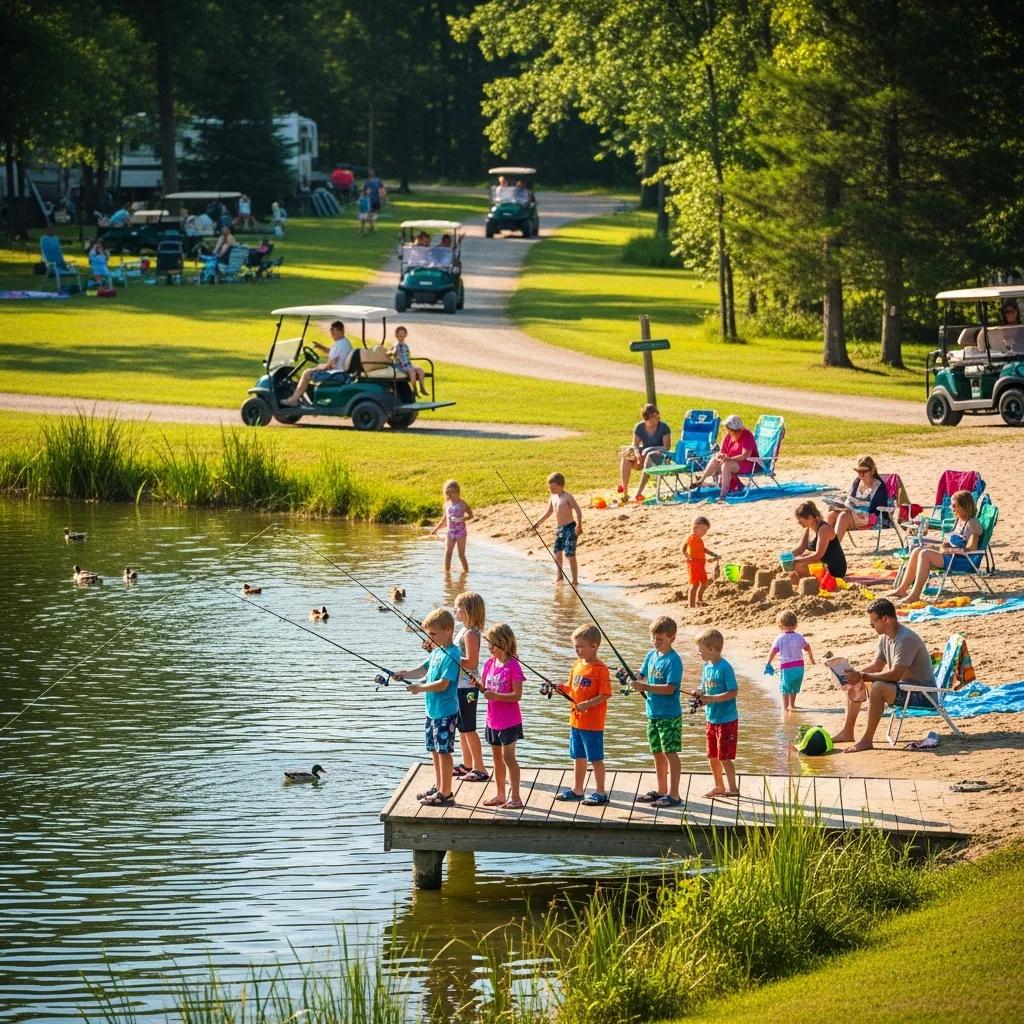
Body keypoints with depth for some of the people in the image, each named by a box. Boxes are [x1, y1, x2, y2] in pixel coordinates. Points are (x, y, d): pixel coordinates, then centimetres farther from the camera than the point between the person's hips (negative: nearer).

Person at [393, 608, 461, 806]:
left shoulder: (450, 654, -18)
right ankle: (438, 787, 29)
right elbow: (424, 669, 21)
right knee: (435, 750, 17)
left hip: (445, 712, -10)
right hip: (433, 710, 10)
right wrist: (406, 674, 4)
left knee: (443, 751, -4)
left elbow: (443, 684, -23)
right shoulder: (437, 651, 11)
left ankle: (446, 793, 0)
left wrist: (420, 688, -18)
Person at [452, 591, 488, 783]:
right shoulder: (464, 630, 12)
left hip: (467, 686, -10)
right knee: (462, 727, 17)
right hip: (460, 686, 10)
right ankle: (466, 765, 27)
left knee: (468, 728, -5)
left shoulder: (470, 633, -19)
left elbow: (471, 662, -25)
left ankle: (479, 769, -2)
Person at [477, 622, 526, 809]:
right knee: (497, 756, 14)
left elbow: (517, 695, -19)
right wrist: (478, 685, -10)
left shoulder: (513, 666, -17)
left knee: (508, 756, -7)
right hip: (493, 720, 8)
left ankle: (515, 797, -2)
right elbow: (485, 688, 12)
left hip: (509, 721, -8)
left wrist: (495, 695, -27)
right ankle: (500, 795, 23)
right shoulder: (490, 663, 5)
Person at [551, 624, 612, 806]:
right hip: (576, 720, 8)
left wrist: (588, 704, -29)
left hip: (593, 723, -8)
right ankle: (577, 790, 26)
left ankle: (600, 792, 8)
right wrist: (563, 689, -3)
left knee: (595, 758, 0)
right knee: (578, 757, 16)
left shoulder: (600, 669, -15)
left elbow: (605, 695, -18)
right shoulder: (577, 666, 9)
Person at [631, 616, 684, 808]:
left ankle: (673, 795, -4)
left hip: (669, 715, -8)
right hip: (653, 713, 8)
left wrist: (645, 687, -28)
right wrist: (635, 682, -5)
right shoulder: (651, 655, 8)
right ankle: (661, 791, 25)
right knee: (657, 753, 15)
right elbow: (644, 677, 17)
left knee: (670, 753, -6)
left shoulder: (673, 660, -16)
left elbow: (670, 688, -23)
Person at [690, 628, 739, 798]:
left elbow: (733, 692, -20)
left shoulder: (725, 668, -18)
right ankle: (719, 787, 26)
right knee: (712, 756, 14)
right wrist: (699, 694, -6)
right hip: (711, 719, 8)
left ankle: (732, 788, 7)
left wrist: (711, 698, -25)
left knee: (725, 757, -3)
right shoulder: (707, 666, 7)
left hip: (726, 719, -8)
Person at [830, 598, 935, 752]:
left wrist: (862, 676, -30)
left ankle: (867, 740, -28)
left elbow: (895, 675, -31)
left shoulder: (906, 639, -24)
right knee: (853, 684, 12)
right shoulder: (885, 637, 6)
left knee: (878, 687, -36)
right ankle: (847, 732, 16)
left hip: (921, 693, -10)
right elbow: (876, 666, 14)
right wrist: (856, 674, -4)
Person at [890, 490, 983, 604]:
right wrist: (946, 545, 4)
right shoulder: (959, 521, 16)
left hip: (966, 561, -10)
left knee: (925, 554, -26)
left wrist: (948, 550, -15)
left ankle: (915, 594, -28)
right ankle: (902, 589, -5)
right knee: (917, 551, -4)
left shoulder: (972, 523, -13)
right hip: (953, 556, 10)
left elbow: (971, 549, -20)